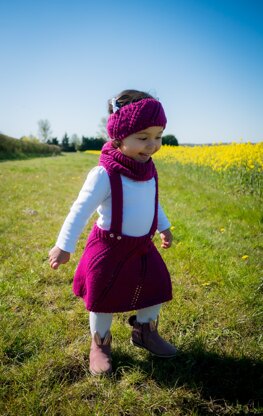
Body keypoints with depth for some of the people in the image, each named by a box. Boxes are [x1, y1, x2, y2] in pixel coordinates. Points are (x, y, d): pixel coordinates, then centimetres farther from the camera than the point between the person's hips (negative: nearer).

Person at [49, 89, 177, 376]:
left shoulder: (148, 169, -1)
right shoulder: (105, 174, -24)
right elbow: (81, 210, -21)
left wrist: (164, 227, 27)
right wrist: (64, 246, -21)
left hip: (143, 247, 7)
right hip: (110, 248, -6)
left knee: (156, 290, 15)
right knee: (104, 300, 10)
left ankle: (144, 332, 42)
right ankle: (100, 344, 36)